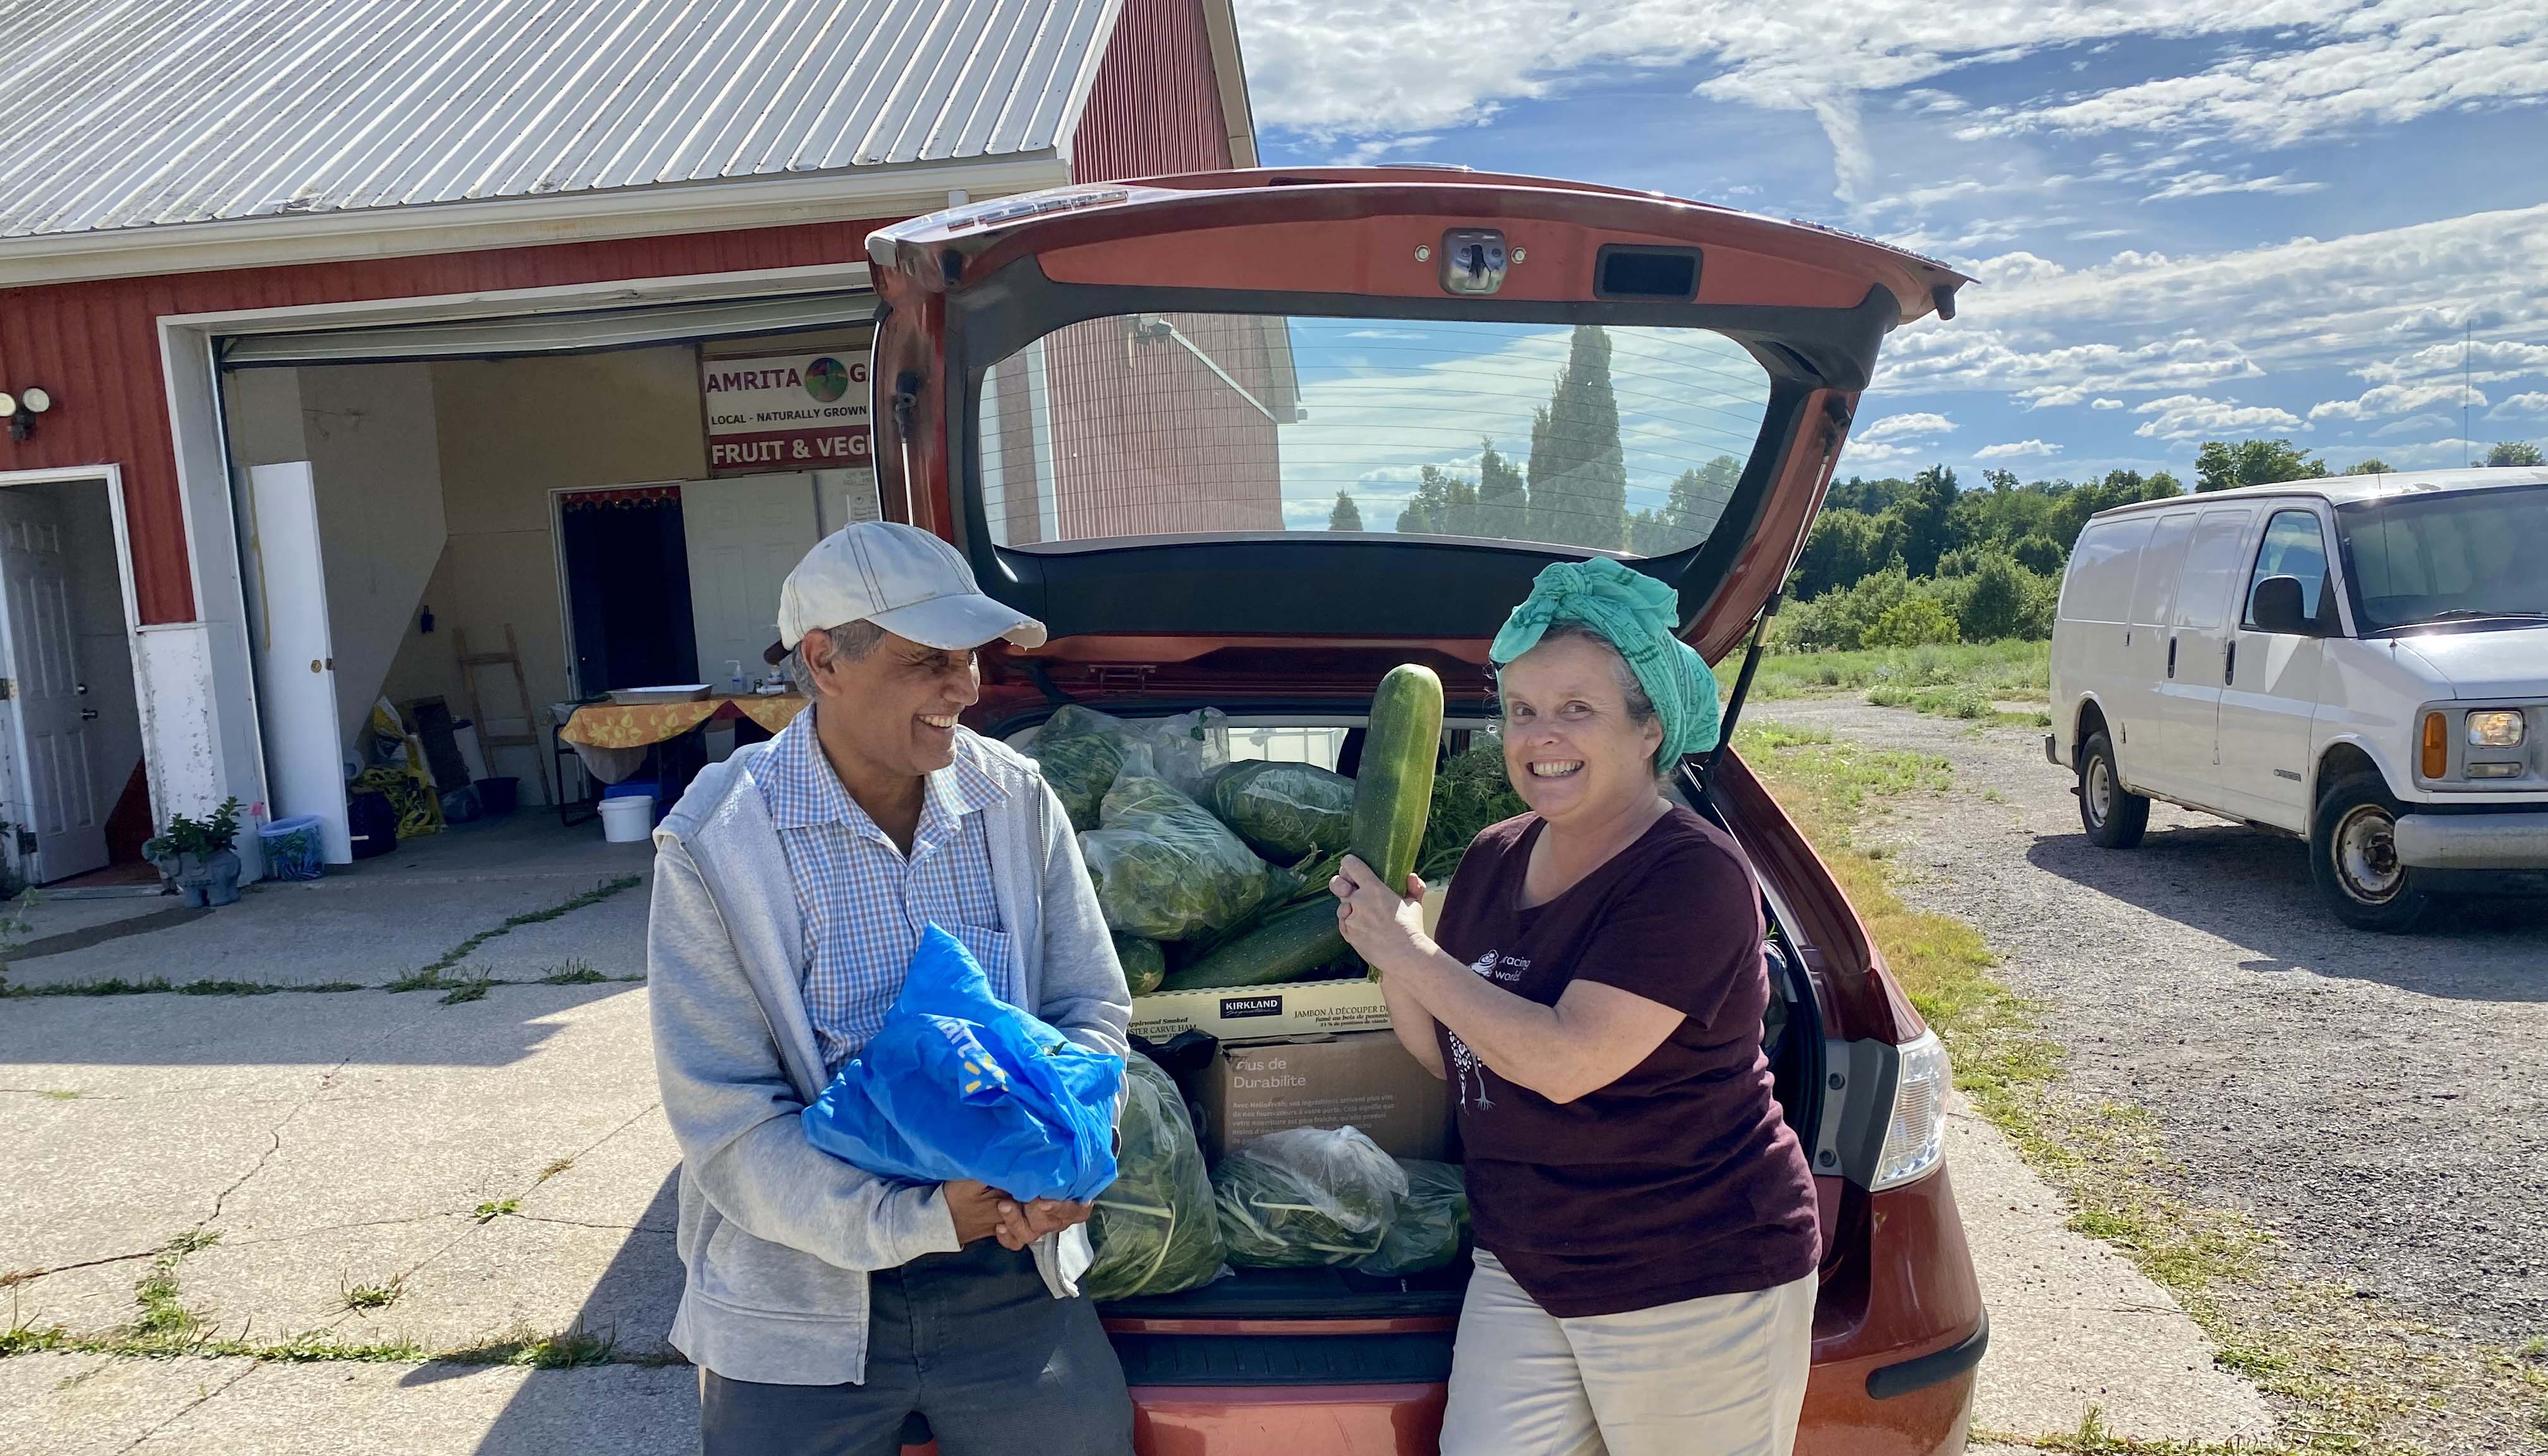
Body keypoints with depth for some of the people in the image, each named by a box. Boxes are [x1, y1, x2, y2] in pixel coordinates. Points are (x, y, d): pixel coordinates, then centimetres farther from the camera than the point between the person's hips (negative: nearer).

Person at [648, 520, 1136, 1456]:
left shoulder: (1018, 802, -4)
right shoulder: (714, 846, -14)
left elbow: (1094, 1009, 3)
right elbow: (724, 1120, -14)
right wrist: (919, 1222, -24)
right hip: (801, 1300, -2)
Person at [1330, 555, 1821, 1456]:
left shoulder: (1693, 876, -18)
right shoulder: (1494, 861, 4)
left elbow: (1565, 1062, -27)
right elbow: (1450, 1056, 13)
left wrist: (1414, 955, -18)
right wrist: (1387, 956, -5)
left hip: (1696, 1287, -6)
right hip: (1522, 1270, 6)